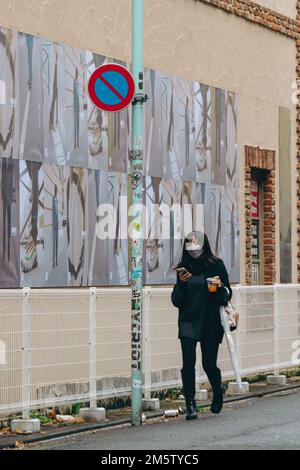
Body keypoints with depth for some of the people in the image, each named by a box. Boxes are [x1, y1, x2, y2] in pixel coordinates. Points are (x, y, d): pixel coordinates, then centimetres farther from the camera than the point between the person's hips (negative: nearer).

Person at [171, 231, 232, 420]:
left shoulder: (216, 265, 1)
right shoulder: (184, 268, 7)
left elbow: (227, 295, 5)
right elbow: (176, 301, 6)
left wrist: (220, 286, -16)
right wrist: (181, 283, -11)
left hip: (211, 322, -1)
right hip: (188, 321, 1)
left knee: (209, 364, 3)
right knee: (188, 363, -10)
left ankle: (218, 390, 34)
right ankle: (191, 405, -3)